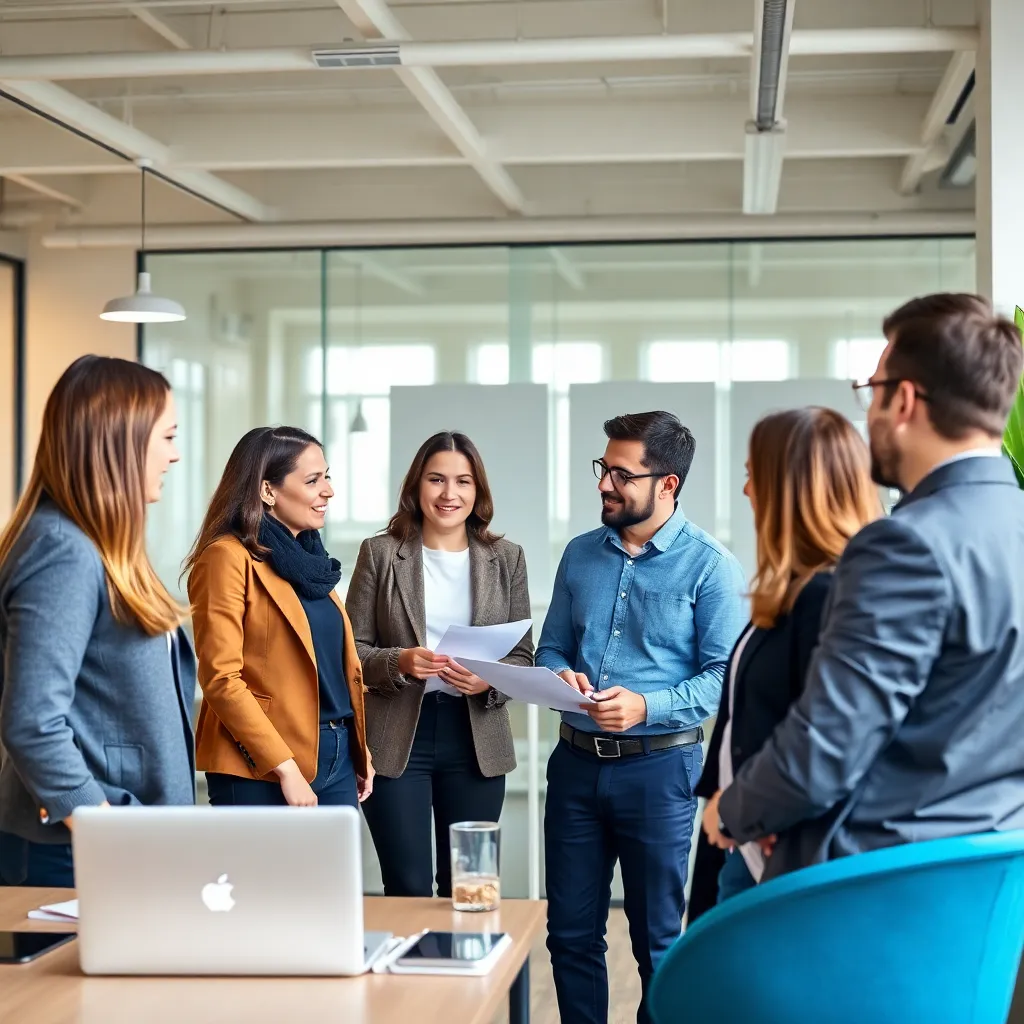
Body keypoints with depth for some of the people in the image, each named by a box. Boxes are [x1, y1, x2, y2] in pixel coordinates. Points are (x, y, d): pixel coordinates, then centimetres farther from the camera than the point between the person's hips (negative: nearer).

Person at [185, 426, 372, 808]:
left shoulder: (307, 558, 15)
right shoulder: (229, 558, -9)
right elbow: (221, 678, -16)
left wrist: (361, 754, 12)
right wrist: (285, 768, -19)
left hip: (336, 760, 7)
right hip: (261, 770, -7)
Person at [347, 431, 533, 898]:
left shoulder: (506, 558, 6)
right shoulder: (379, 553, 1)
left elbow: (523, 656, 6)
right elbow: (352, 650, 1)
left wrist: (489, 680, -14)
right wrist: (399, 663, -18)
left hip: (477, 740, 2)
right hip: (396, 738, -2)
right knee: (408, 888, 1)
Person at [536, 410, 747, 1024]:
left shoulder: (709, 566, -9)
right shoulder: (581, 554, 7)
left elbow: (724, 674, -13)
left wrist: (646, 707, -25)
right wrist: (561, 676, -9)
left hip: (659, 766, -5)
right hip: (576, 760, 5)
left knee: (658, 939, 8)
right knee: (570, 931, 11)